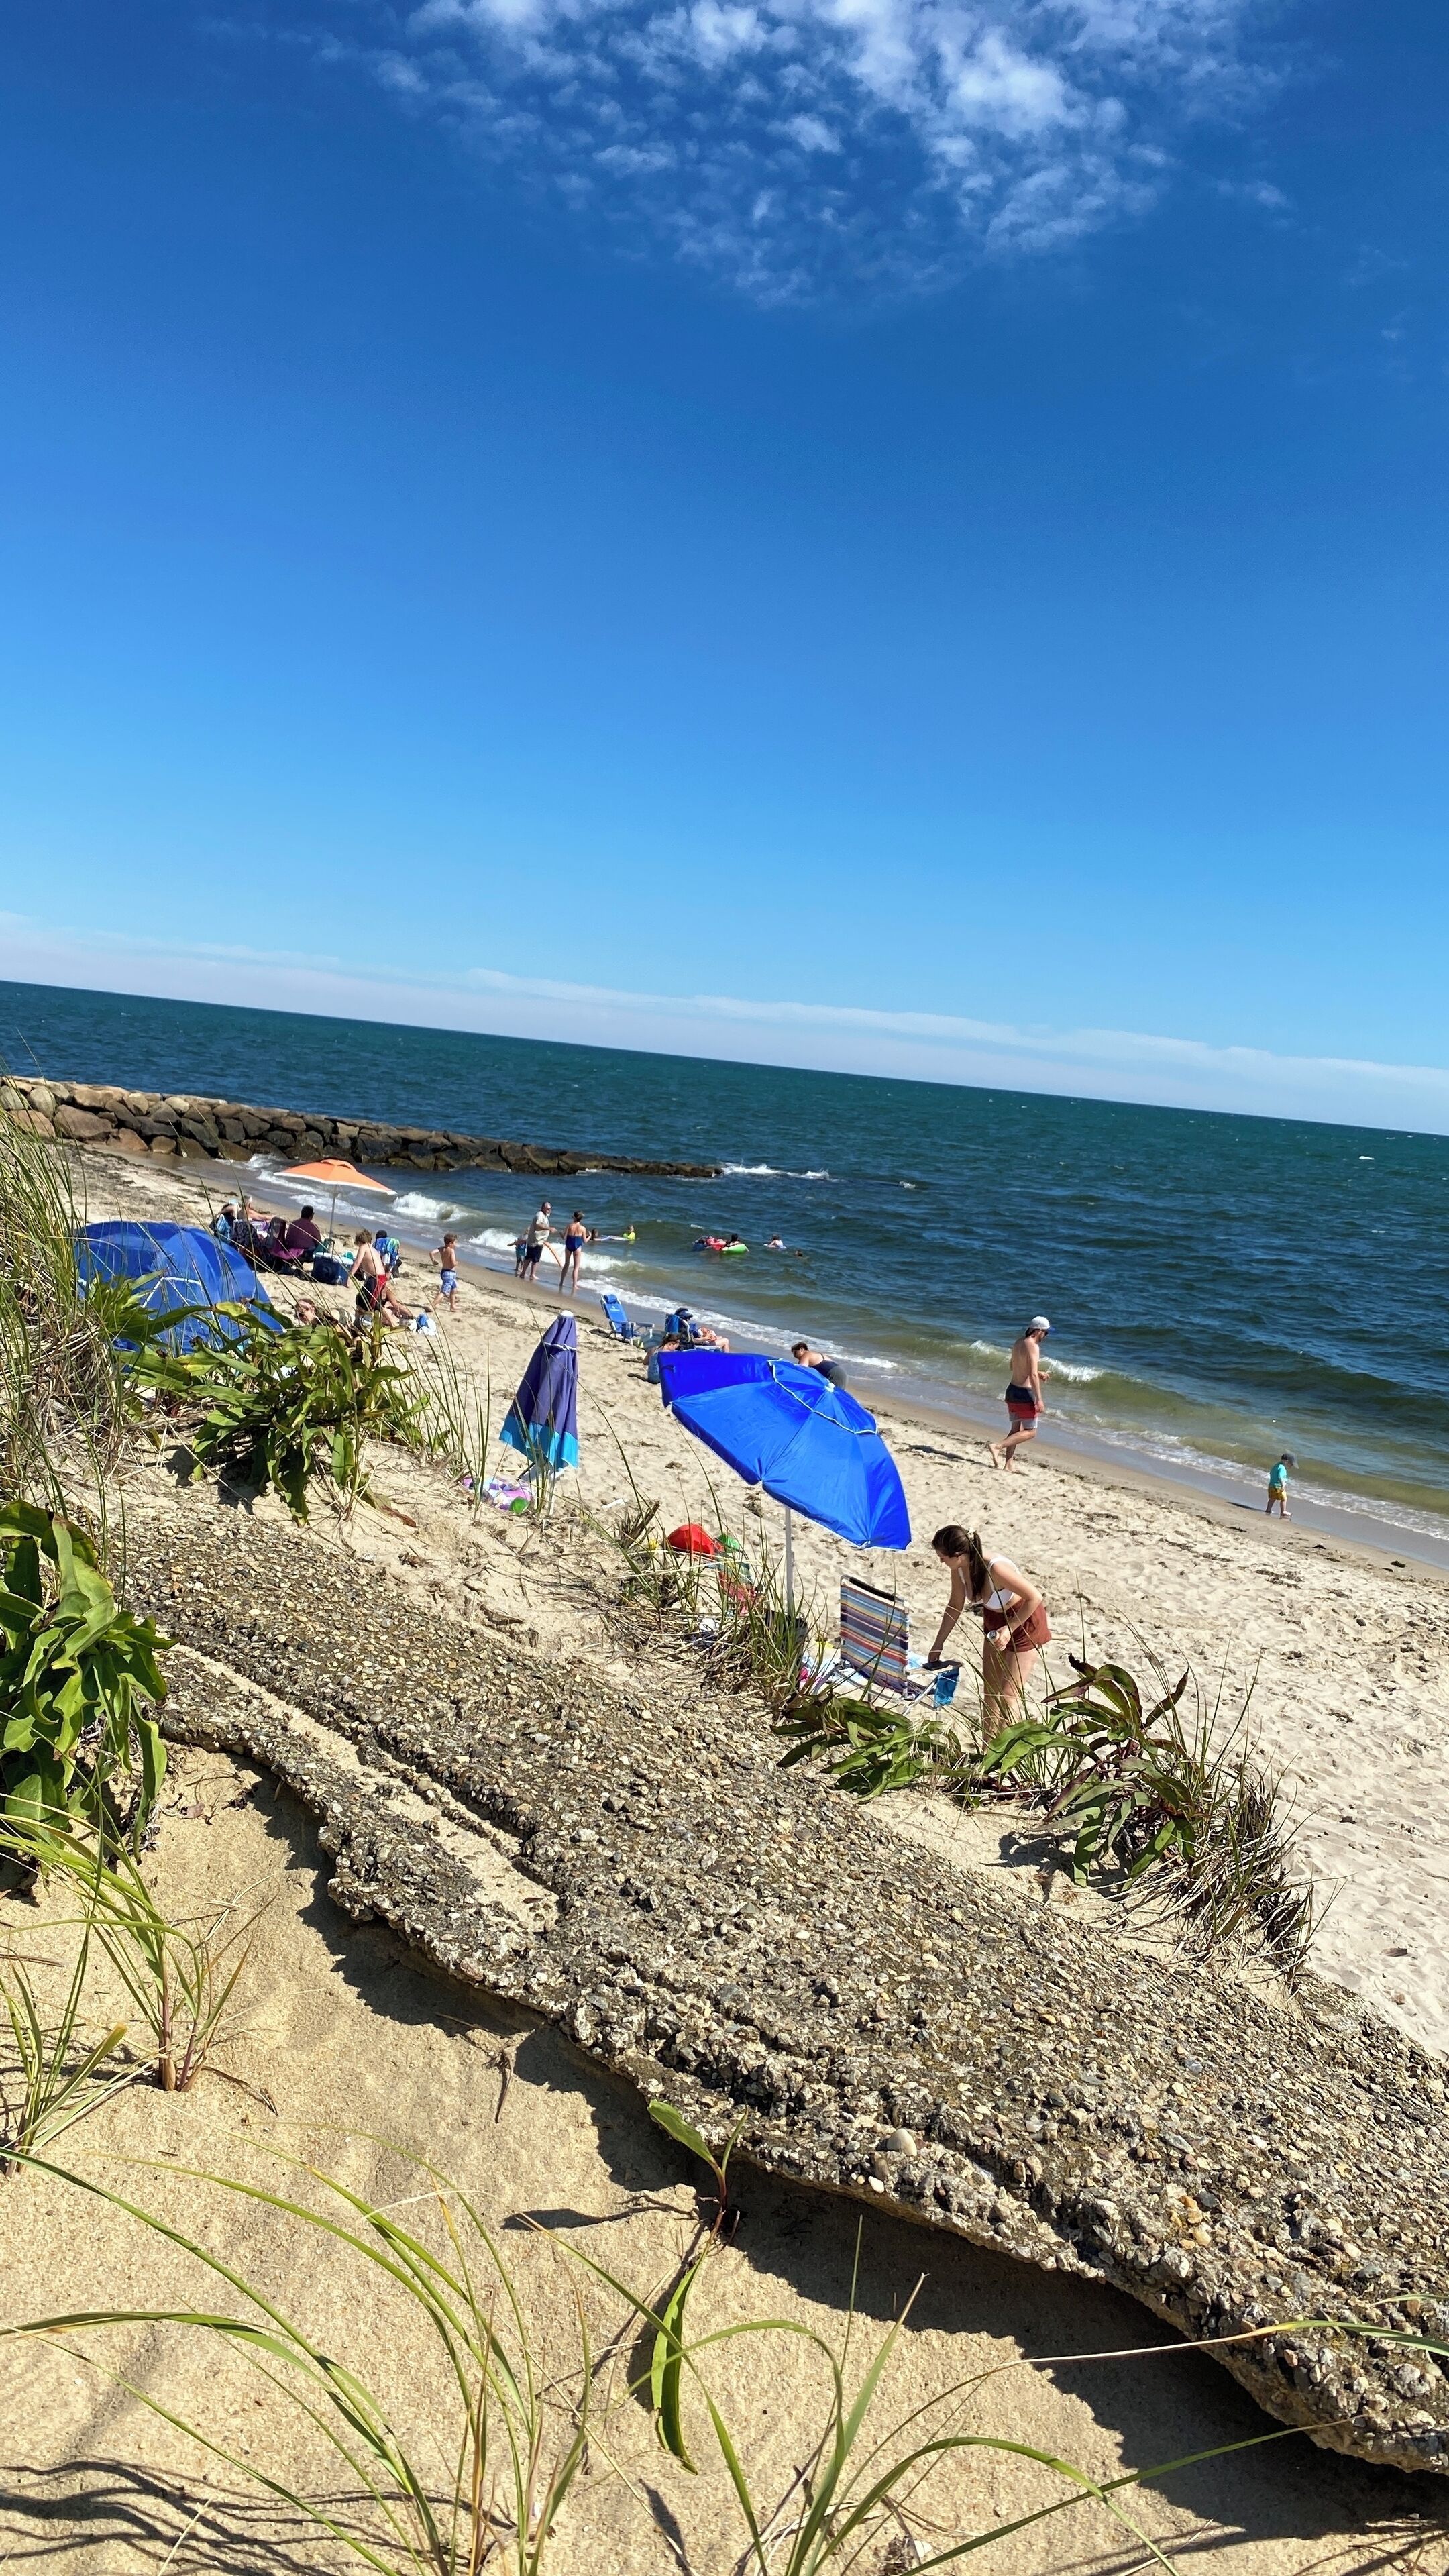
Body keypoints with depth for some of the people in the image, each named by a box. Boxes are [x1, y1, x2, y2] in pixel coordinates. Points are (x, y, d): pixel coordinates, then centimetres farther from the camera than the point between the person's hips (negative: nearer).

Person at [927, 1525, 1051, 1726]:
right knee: (990, 1689, 14)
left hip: (1024, 1621, -7)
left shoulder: (996, 1569, -38)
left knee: (1010, 1693, -4)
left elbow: (1035, 1597, -30)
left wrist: (1009, 1629, -26)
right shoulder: (959, 1568, -16)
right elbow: (955, 1605, 2)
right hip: (994, 1620, 7)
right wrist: (939, 1644, 7)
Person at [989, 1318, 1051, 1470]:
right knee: (1030, 1432, 2)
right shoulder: (1033, 1346, -18)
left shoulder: (1018, 1343, 8)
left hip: (1012, 1389, 9)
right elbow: (1033, 1375, -24)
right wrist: (1039, 1399, -22)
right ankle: (998, 1446, -10)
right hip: (1025, 1393, -9)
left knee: (1016, 1428, 18)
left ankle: (1009, 1462, 19)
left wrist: (1037, 1373, 26)